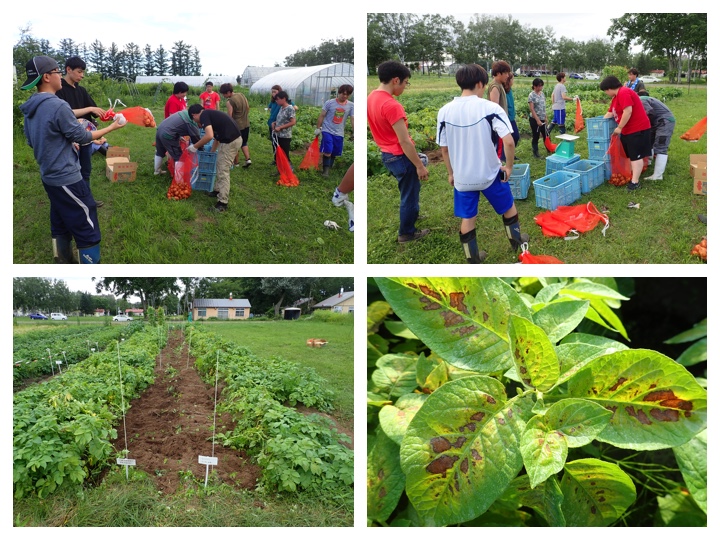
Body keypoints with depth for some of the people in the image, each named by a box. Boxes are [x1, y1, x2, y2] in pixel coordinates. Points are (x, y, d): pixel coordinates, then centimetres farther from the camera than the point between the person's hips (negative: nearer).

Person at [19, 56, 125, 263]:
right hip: (67, 178, -9)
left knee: (60, 225, 20)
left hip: (49, 176, 9)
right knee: (87, 231, -2)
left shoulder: (30, 108, 6)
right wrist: (111, 127, 1)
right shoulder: (58, 105, -21)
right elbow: (83, 137, -12)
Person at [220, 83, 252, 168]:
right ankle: (248, 159, 6)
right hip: (246, 124, 7)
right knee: (244, 143, 19)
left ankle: (235, 163, 18)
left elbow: (229, 116, -18)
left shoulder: (229, 102, -19)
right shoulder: (242, 95, 2)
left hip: (237, 126, -7)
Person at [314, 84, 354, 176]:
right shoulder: (329, 103, -5)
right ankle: (325, 170, -2)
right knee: (327, 152, -14)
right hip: (327, 131, -3)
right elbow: (321, 116, 0)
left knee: (334, 154, 9)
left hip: (339, 134, 3)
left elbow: (353, 120, -1)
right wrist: (318, 128, -2)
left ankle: (328, 171, 23)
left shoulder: (351, 106, -1)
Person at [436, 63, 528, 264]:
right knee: (508, 207, 23)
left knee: (466, 219, 15)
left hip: (462, 177, 2)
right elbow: (509, 142, -23)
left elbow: (444, 148, 1)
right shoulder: (491, 108, -16)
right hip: (490, 173, -2)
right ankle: (517, 241, 43)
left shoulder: (445, 111, -7)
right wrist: (509, 166, -6)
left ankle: (473, 259, 26)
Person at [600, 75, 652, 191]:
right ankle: (632, 175, 23)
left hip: (638, 129, -11)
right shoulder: (616, 97, 15)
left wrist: (619, 128, -20)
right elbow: (609, 113, 26)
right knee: (630, 155, 15)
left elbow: (628, 111, -27)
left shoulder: (624, 93, -19)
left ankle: (635, 182, -9)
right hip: (628, 130, 11)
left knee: (636, 156, -9)